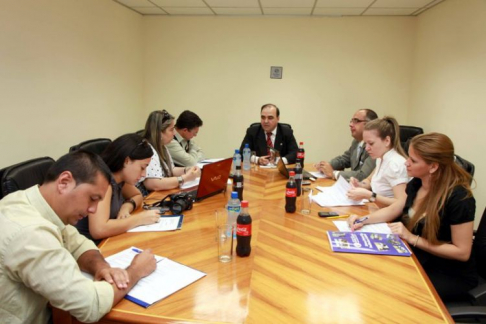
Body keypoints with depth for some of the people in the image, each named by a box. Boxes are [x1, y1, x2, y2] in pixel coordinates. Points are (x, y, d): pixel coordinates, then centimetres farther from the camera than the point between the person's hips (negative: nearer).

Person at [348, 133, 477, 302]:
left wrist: (413, 238, -26)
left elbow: (462, 252, -21)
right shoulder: (416, 184, -5)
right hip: (420, 261, 6)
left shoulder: (458, 198, -26)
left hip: (452, 275, -6)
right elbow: (392, 210, 9)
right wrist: (363, 220, -7)